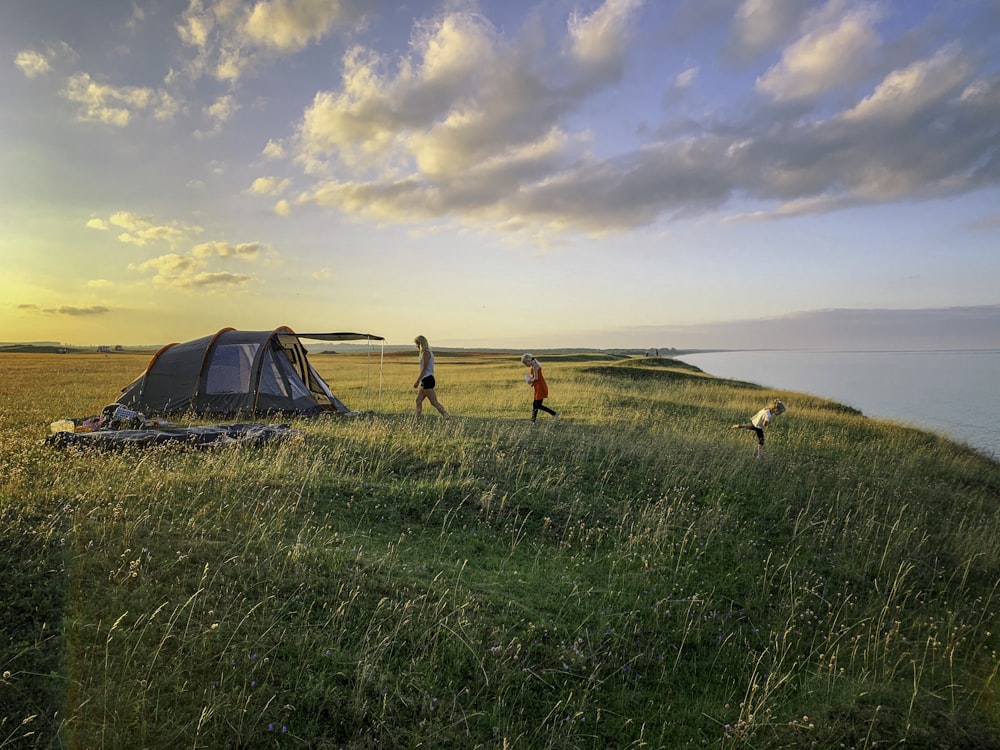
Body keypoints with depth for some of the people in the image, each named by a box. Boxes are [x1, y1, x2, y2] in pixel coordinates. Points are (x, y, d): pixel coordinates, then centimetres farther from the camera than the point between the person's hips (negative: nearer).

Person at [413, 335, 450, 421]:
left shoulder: (426, 353, -13)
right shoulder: (428, 352, 16)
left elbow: (424, 369, -19)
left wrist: (417, 381, -19)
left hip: (427, 380, -10)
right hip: (425, 380, 10)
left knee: (434, 402, -7)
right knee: (418, 400, 10)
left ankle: (447, 416, -5)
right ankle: (416, 419, 11)